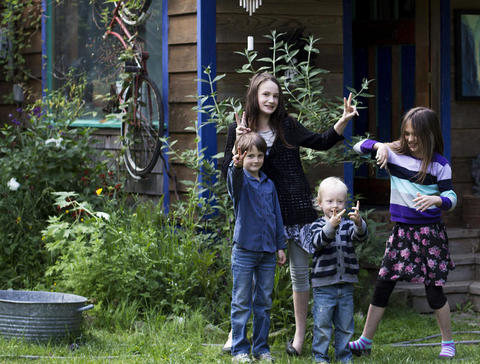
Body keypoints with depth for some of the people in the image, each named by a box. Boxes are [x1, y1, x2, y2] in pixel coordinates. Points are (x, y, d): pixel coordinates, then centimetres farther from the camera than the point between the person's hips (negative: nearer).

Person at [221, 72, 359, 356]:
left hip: (297, 208, 1)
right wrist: (237, 143, -18)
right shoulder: (239, 130, 0)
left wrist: (344, 120, 1)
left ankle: (300, 335, 17)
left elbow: (321, 142, 14)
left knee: (300, 269, 6)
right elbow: (228, 173, -3)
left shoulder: (288, 126, 3)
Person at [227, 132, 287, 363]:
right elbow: (234, 180, -29)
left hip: (267, 251, 5)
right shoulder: (240, 180, -4)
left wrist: (280, 246, 14)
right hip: (244, 250, -5)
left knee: (264, 303, 10)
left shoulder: (269, 185, 12)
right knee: (241, 303, 0)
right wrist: (236, 166, -51)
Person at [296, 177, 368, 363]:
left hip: (346, 286, 3)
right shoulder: (317, 226, -3)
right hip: (324, 286, -3)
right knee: (322, 324, 1)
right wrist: (331, 226, -41)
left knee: (345, 325, 11)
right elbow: (318, 241, -23)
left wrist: (358, 223, -36)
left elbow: (360, 236, -13)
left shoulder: (347, 225, 5)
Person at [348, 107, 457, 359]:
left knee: (434, 289, 0)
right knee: (382, 284, 3)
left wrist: (436, 199, -31)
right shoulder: (395, 154, 3)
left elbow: (451, 198, -9)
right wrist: (379, 146, -14)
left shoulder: (439, 164, -4)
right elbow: (359, 147, 6)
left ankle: (448, 343, 15)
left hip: (430, 231, -3)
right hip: (401, 231, 3)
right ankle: (364, 342, 11)